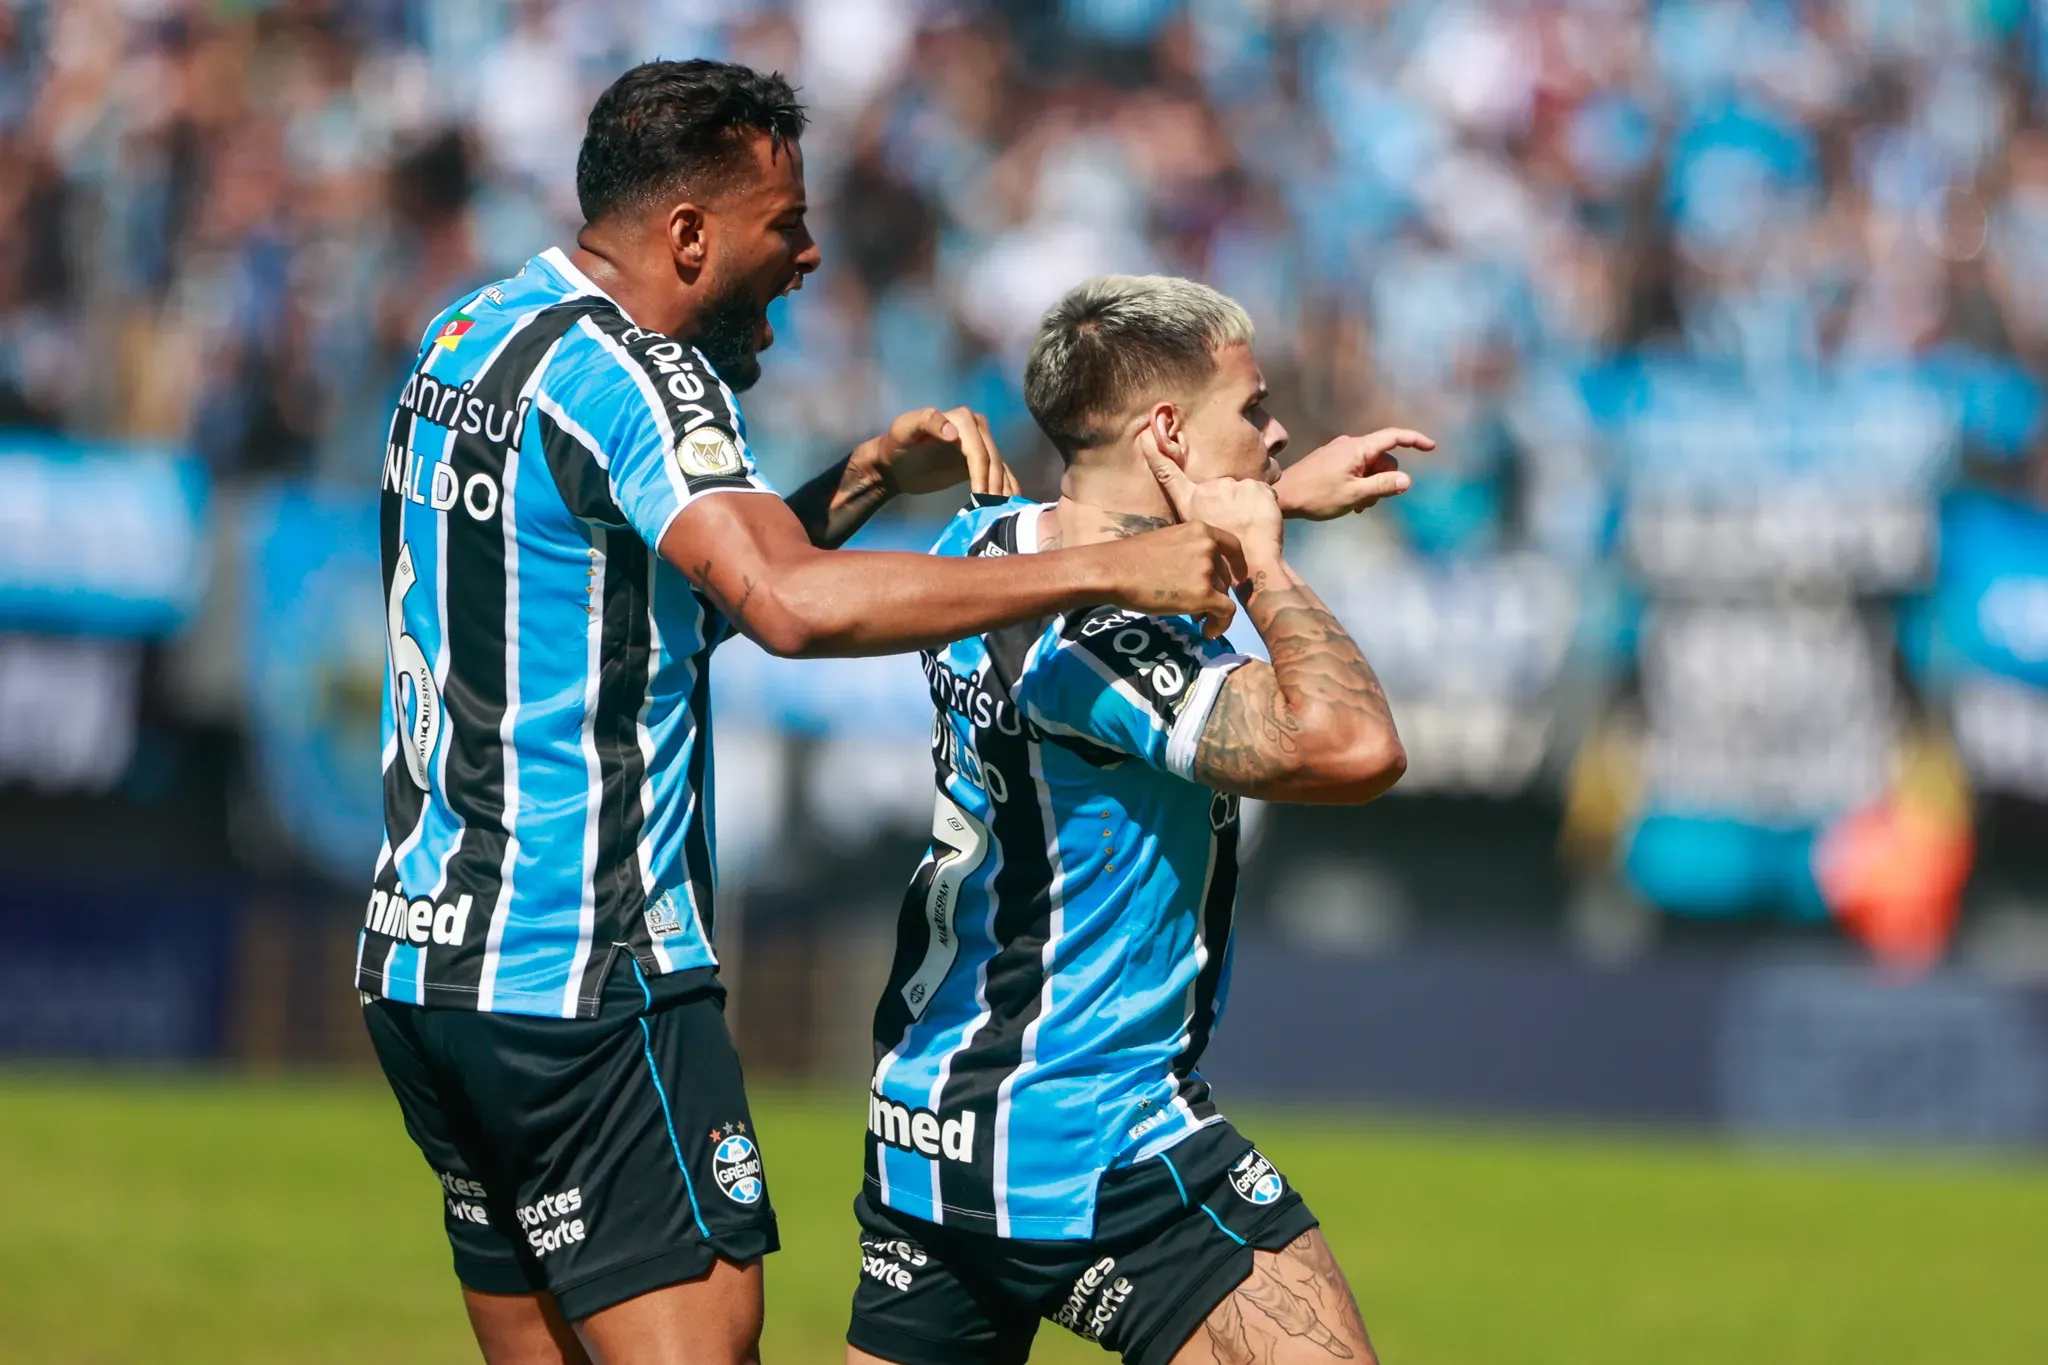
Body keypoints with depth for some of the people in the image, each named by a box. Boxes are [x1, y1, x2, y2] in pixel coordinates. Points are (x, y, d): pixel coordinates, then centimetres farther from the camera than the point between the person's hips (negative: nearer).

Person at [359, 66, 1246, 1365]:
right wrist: (1108, 566, -29)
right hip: (580, 983, -9)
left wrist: (865, 479, 13)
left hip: (423, 956, 9)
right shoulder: (627, 370, -15)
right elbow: (795, 605, -31)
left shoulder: (469, 339, 15)